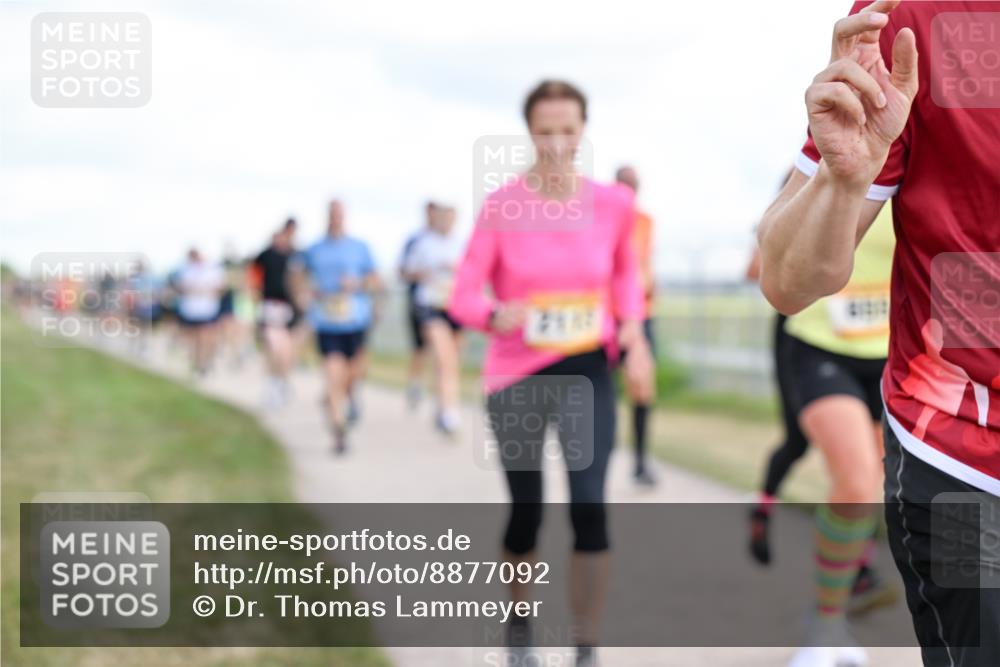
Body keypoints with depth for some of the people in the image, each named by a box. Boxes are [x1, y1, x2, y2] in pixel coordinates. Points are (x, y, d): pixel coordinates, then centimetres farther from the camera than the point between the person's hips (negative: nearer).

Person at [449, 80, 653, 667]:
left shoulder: (613, 203, -6)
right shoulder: (501, 207, -13)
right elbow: (465, 294, -11)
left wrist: (633, 330, -1)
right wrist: (497, 315, -33)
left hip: (587, 368, 1)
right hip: (516, 372, -1)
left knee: (588, 504, -15)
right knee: (525, 510, 10)